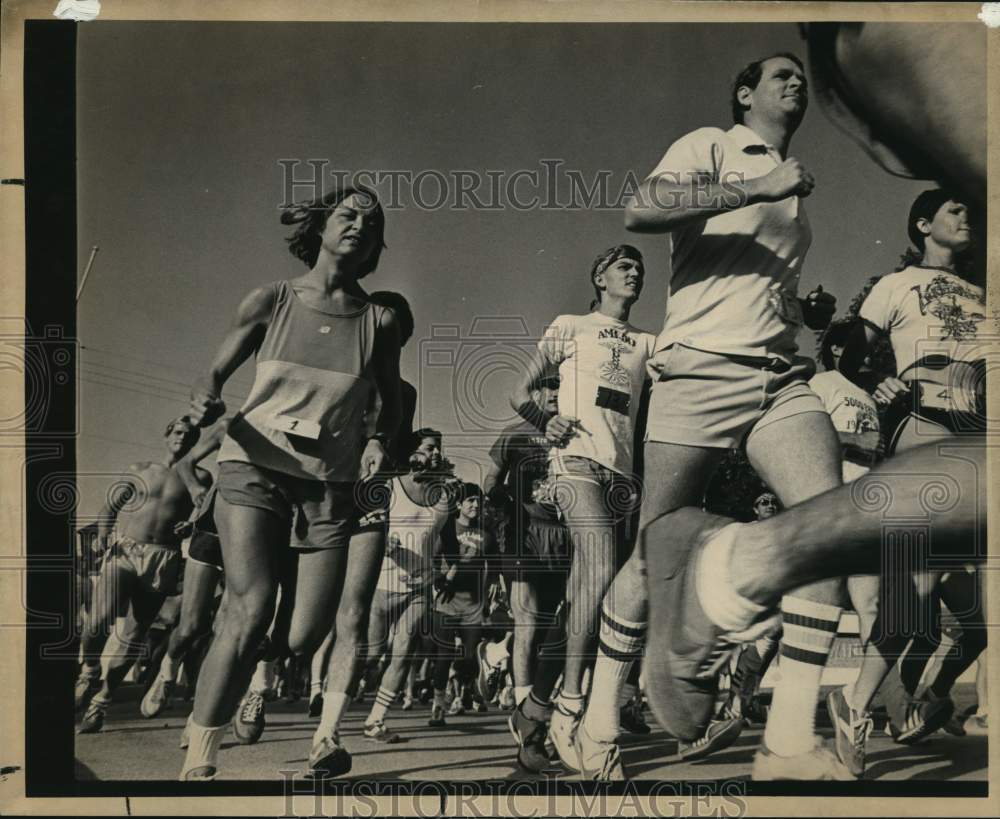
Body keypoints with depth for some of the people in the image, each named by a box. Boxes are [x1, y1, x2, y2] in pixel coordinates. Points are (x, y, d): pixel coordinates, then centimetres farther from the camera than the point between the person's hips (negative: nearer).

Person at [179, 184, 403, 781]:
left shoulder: (380, 322, 1)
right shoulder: (270, 302, -1)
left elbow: (392, 404, 14)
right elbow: (214, 373, 6)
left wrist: (380, 441, -6)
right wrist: (205, 402, -17)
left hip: (332, 485, 2)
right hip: (253, 471, -2)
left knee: (307, 637, 0)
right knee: (251, 612, -18)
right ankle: (198, 762, -10)